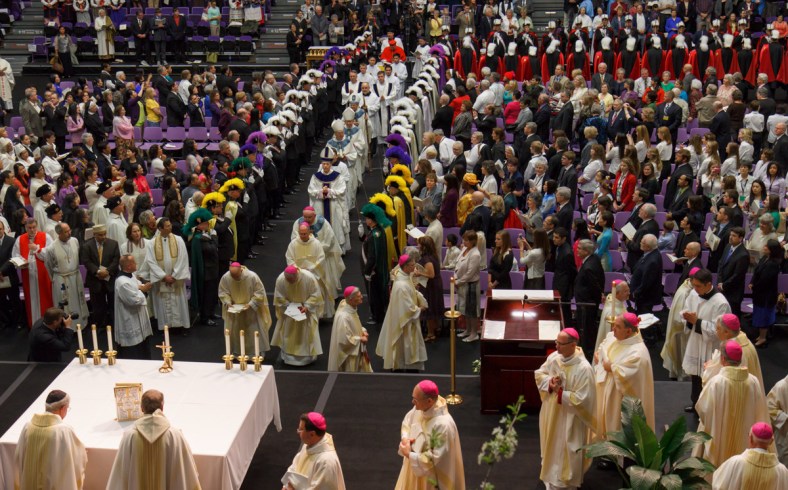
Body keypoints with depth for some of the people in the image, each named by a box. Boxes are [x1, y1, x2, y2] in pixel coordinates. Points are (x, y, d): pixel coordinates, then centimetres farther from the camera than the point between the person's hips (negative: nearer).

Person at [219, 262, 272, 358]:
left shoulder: (252, 276, -28)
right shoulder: (225, 278, -20)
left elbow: (260, 293, -20)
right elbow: (223, 293, -5)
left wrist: (250, 304, -27)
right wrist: (228, 303, -21)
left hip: (252, 310, -2)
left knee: (254, 332, 5)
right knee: (235, 332, 9)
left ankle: (258, 353, 19)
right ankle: (237, 353, 25)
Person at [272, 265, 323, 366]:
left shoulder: (309, 277, -31)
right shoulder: (280, 279, -26)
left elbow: (316, 294, -17)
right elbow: (279, 297, -12)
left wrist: (307, 306, -25)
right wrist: (291, 307, -20)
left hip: (307, 309, -1)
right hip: (289, 311, 1)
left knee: (307, 333, 7)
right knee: (288, 333, 10)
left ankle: (307, 356, 23)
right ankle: (289, 355, 27)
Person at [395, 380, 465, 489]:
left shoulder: (443, 425, -35)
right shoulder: (420, 408, -12)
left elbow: (436, 458, -30)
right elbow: (407, 421, 9)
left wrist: (409, 455, -21)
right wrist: (405, 438, -11)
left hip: (432, 476, -7)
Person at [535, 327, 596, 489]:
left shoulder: (583, 368, -28)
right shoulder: (554, 357, -8)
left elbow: (582, 399, -27)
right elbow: (539, 374, 4)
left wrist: (560, 393, -23)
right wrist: (549, 383, -16)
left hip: (569, 417, -7)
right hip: (551, 411, 7)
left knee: (566, 451, 9)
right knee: (552, 445, 24)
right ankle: (552, 476, 46)